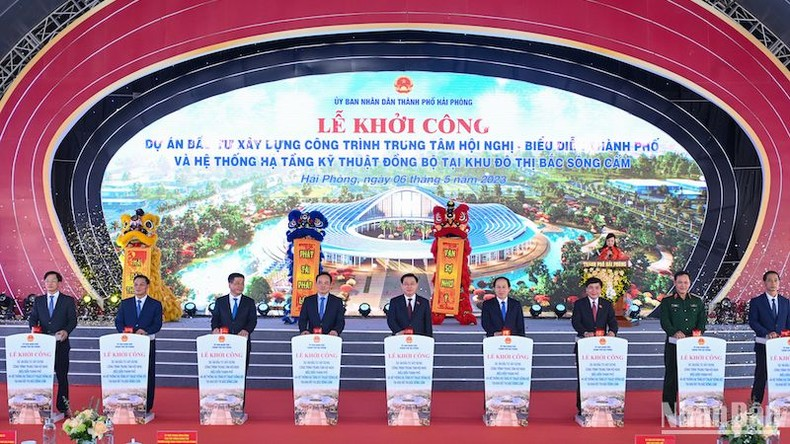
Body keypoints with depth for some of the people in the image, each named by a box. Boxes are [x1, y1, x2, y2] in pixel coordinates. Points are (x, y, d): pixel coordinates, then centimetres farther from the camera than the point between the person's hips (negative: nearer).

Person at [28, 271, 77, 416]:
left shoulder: (68, 300, 4)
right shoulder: (38, 300, 13)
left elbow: (73, 320, -2)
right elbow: (32, 317, 9)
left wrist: (66, 331, -21)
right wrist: (34, 327, -13)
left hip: (61, 344, -2)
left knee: (62, 376, 3)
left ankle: (63, 407, 9)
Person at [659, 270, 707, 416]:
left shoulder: (698, 301, 14)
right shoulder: (667, 301, 4)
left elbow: (703, 320, 8)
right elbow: (664, 321, -6)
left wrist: (698, 332, -11)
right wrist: (675, 332, -22)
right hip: (674, 344, -2)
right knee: (672, 374, -2)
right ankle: (669, 407, 4)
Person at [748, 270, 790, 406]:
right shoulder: (756, 302, 1)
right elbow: (752, 322, -7)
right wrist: (767, 334, -20)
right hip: (764, 345, -3)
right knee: (762, 374, 0)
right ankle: (756, 402, 8)